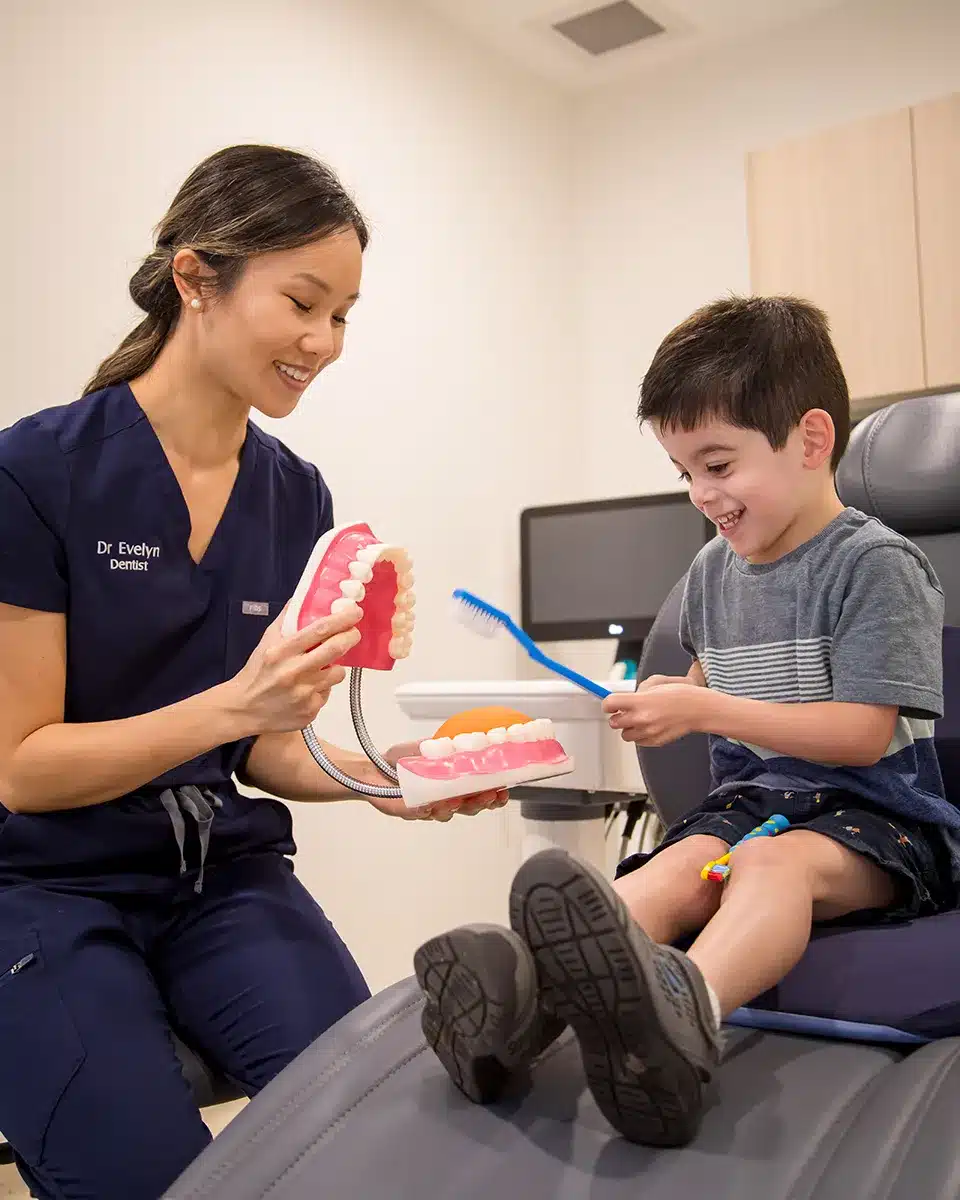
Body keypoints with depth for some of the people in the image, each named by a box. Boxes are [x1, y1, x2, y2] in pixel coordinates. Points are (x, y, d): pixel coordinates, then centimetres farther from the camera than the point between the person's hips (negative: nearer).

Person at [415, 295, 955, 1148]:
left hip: (873, 816, -5)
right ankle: (532, 989, -57)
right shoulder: (713, 570, 14)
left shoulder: (875, 563, -8)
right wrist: (666, 701, 9)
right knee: (681, 863, -28)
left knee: (774, 860, -38)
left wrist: (704, 712, -19)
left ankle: (683, 1009, -68)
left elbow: (864, 731, -15)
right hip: (748, 796, 5)